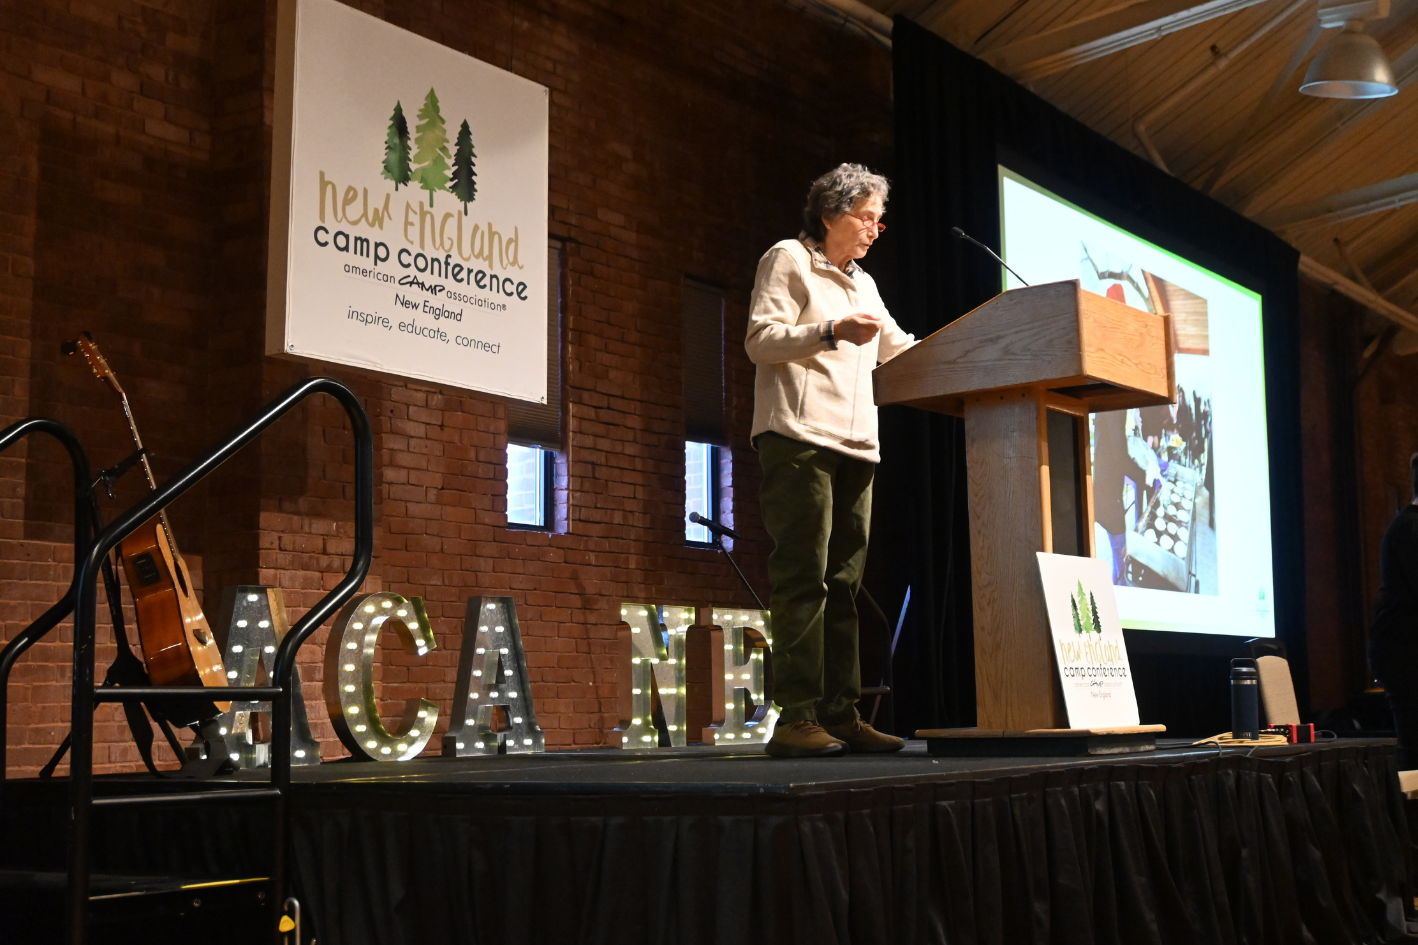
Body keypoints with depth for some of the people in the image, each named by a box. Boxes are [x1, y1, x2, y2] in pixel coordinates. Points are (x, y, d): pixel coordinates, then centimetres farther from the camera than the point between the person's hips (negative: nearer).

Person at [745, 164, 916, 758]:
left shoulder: (862, 284, 27)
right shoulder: (787, 260, 4)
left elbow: (900, 349, 30)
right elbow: (760, 339, -6)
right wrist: (832, 332, -17)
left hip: (854, 445, 8)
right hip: (799, 436, -8)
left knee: (843, 582, 4)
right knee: (803, 576, -14)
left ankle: (840, 715, 5)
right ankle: (795, 719, -15)